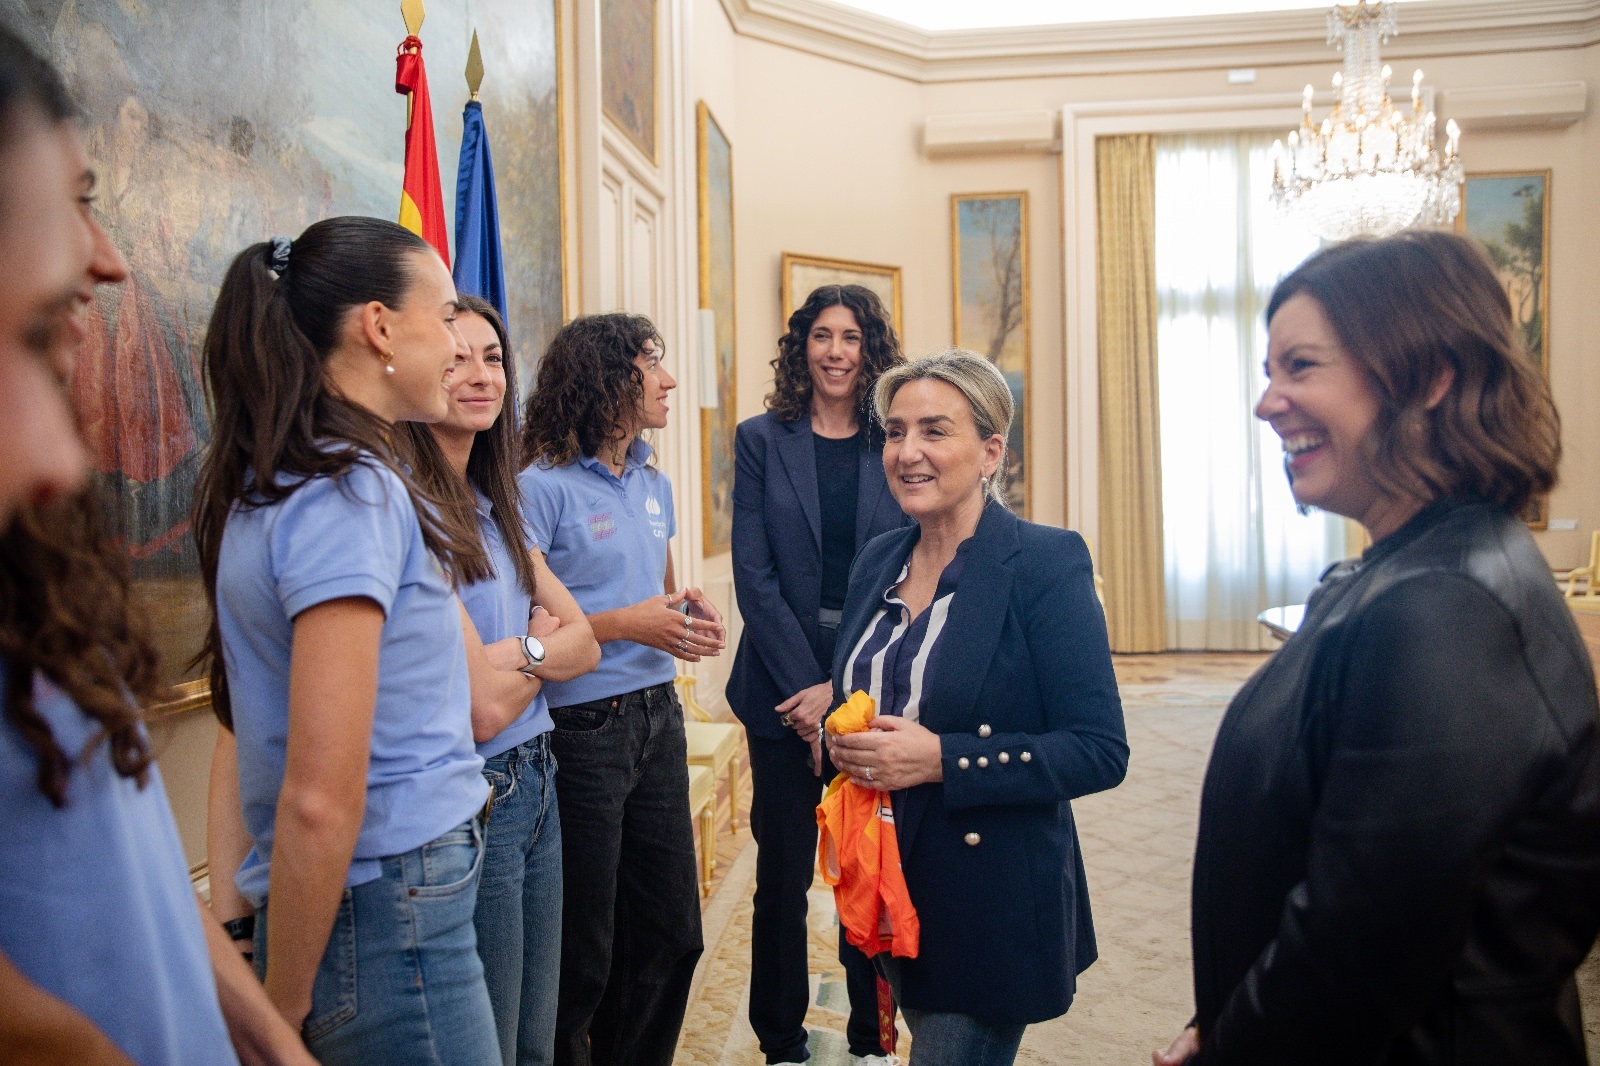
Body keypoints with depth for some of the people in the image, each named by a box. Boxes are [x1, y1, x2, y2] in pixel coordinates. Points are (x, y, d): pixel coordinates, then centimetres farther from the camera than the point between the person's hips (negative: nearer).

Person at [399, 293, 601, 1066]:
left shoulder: (496, 507, 9)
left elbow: (583, 643, 8)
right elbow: (480, 706, -19)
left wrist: (523, 650, -10)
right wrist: (543, 639, -3)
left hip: (534, 783, 8)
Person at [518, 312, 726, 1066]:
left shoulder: (653, 485, 11)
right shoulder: (542, 486, -13)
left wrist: (690, 615, 2)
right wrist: (626, 624, -20)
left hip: (658, 718, 7)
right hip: (582, 729, -7)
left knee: (671, 932, 16)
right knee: (582, 955, 8)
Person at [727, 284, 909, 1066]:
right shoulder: (761, 441, 3)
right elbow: (754, 574, -3)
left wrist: (843, 688, -10)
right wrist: (806, 685, -11)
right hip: (784, 686, 0)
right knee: (783, 875, 7)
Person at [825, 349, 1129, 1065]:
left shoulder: (1047, 563, -15)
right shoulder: (877, 562, 4)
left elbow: (1100, 752, -17)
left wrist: (940, 759, -24)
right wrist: (845, 741, -7)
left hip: (993, 904, -6)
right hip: (885, 892, 6)